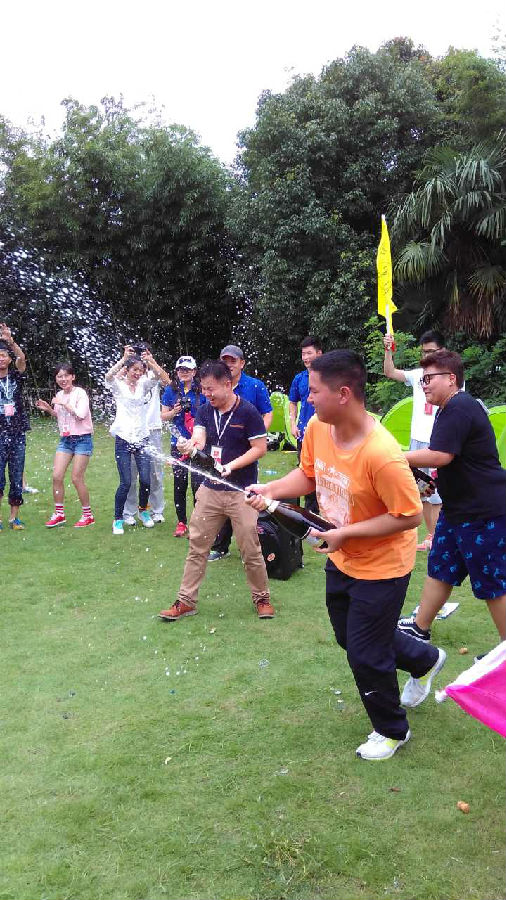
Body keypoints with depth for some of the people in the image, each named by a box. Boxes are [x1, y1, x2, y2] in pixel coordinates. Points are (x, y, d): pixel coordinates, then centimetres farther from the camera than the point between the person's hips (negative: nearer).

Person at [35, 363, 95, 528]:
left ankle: (88, 515, 11)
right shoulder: (59, 395, 9)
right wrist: (49, 409, 7)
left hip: (82, 440, -6)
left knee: (76, 478, -5)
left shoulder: (80, 393, -10)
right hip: (65, 440, 6)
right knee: (57, 476, -1)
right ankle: (59, 514, 12)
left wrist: (63, 403, -19)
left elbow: (81, 414, -24)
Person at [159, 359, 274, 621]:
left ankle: (262, 598, 24)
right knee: (197, 548, 9)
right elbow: (199, 439, -9)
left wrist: (231, 465, -20)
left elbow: (260, 448, -10)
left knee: (251, 551, 4)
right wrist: (190, 445, -33)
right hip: (210, 490, 5)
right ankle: (186, 601, 20)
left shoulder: (248, 412, -10)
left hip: (241, 491, -5)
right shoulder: (204, 411, 5)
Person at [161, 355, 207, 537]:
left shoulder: (202, 390, 1)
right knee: (180, 483, 6)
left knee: (198, 482, -8)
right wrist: (175, 411, -10)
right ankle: (181, 522, 19)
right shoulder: (171, 390, 6)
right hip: (178, 443, 2)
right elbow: (163, 416, 9)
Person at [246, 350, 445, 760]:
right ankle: (426, 659, 51)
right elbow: (308, 475, 5)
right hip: (341, 559, 8)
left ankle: (392, 731, 36)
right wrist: (270, 489, -12)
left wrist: (345, 533, -26)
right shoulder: (317, 429, -12)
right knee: (349, 635, 25)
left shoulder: (382, 455, -35)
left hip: (380, 568, -8)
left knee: (365, 654, 6)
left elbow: (410, 515, -27)